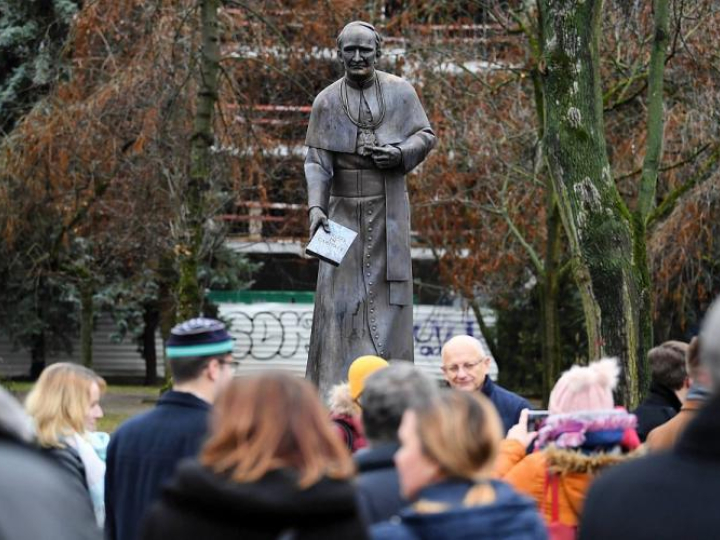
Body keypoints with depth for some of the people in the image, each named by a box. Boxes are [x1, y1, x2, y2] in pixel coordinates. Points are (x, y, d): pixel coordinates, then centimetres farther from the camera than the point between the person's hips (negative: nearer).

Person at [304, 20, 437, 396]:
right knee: (342, 290, -4)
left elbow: (426, 136, 6)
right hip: (345, 210, 0)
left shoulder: (400, 91, 0)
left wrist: (401, 153, -15)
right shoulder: (326, 102, -2)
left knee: (386, 288, 1)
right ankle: (338, 385, -2)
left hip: (388, 209, 0)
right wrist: (315, 206, -20)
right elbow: (316, 160, -6)